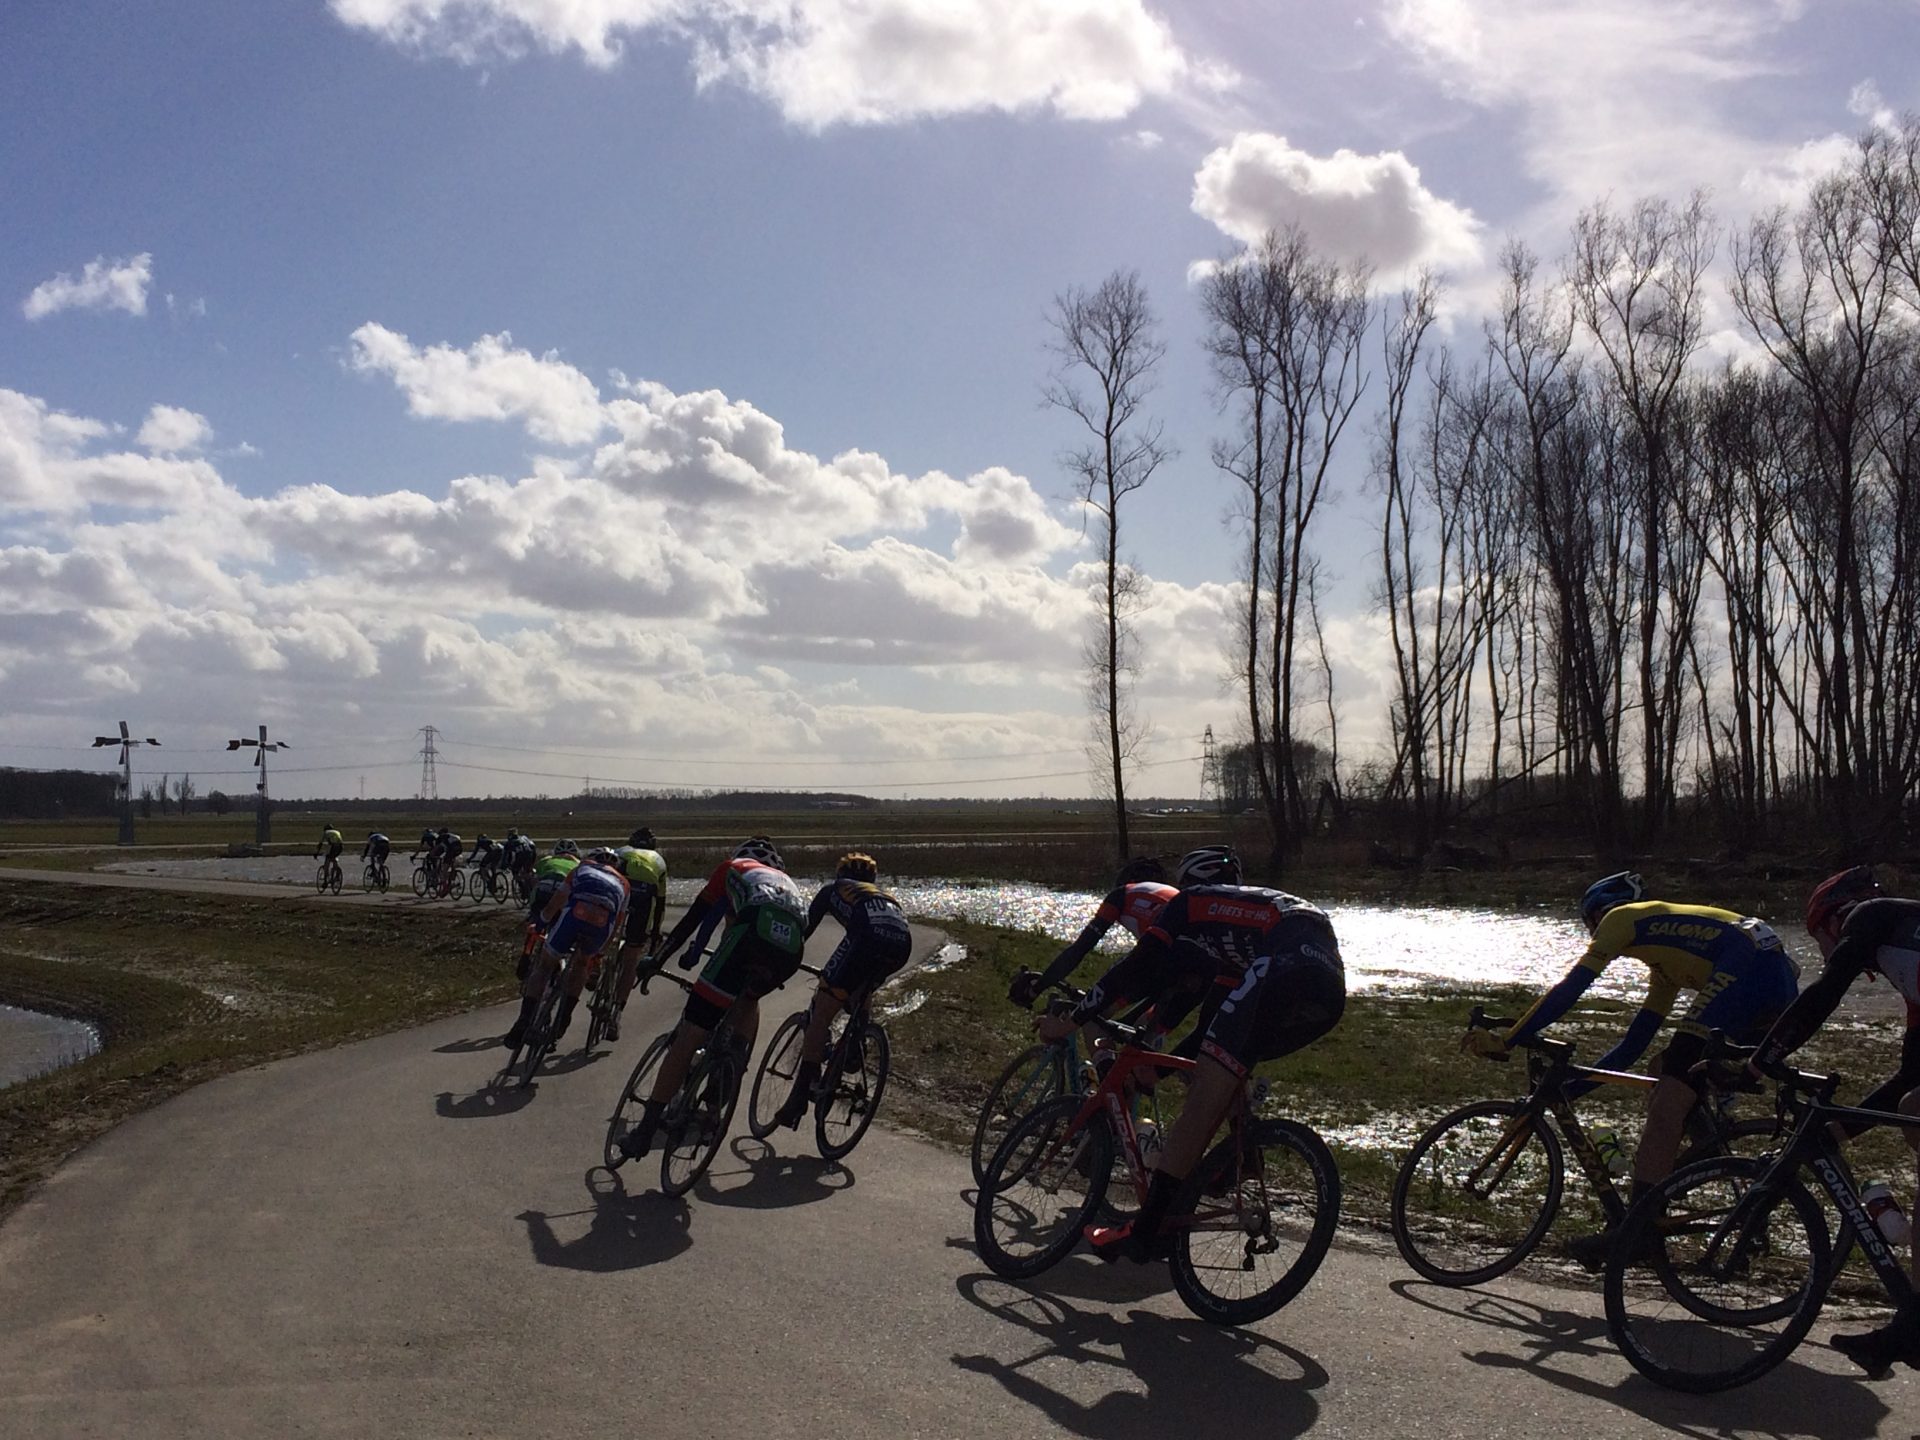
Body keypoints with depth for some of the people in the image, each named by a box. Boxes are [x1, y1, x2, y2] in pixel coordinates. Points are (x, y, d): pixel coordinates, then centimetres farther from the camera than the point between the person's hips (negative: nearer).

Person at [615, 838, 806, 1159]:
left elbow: (693, 919, 29)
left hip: (755, 931, -4)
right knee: (749, 999, 38)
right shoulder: (786, 880, 42)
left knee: (689, 1036, -1)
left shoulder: (733, 867, 32)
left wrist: (656, 960, 36)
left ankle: (645, 1130, -2)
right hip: (792, 947, 4)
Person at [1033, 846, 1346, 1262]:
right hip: (1331, 993, 8)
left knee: (1205, 1099, -7)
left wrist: (1069, 1022, 23)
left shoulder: (1194, 902, 22)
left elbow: (1137, 969, 15)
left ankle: (1147, 1229, -10)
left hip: (1286, 973, -8)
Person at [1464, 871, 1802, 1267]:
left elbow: (1570, 988, 8)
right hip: (1784, 987, 9)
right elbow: (1634, 1044, 36)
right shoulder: (1665, 960, 37)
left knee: (1671, 1094, -14)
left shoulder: (1621, 917, 15)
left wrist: (1505, 1041, 10)